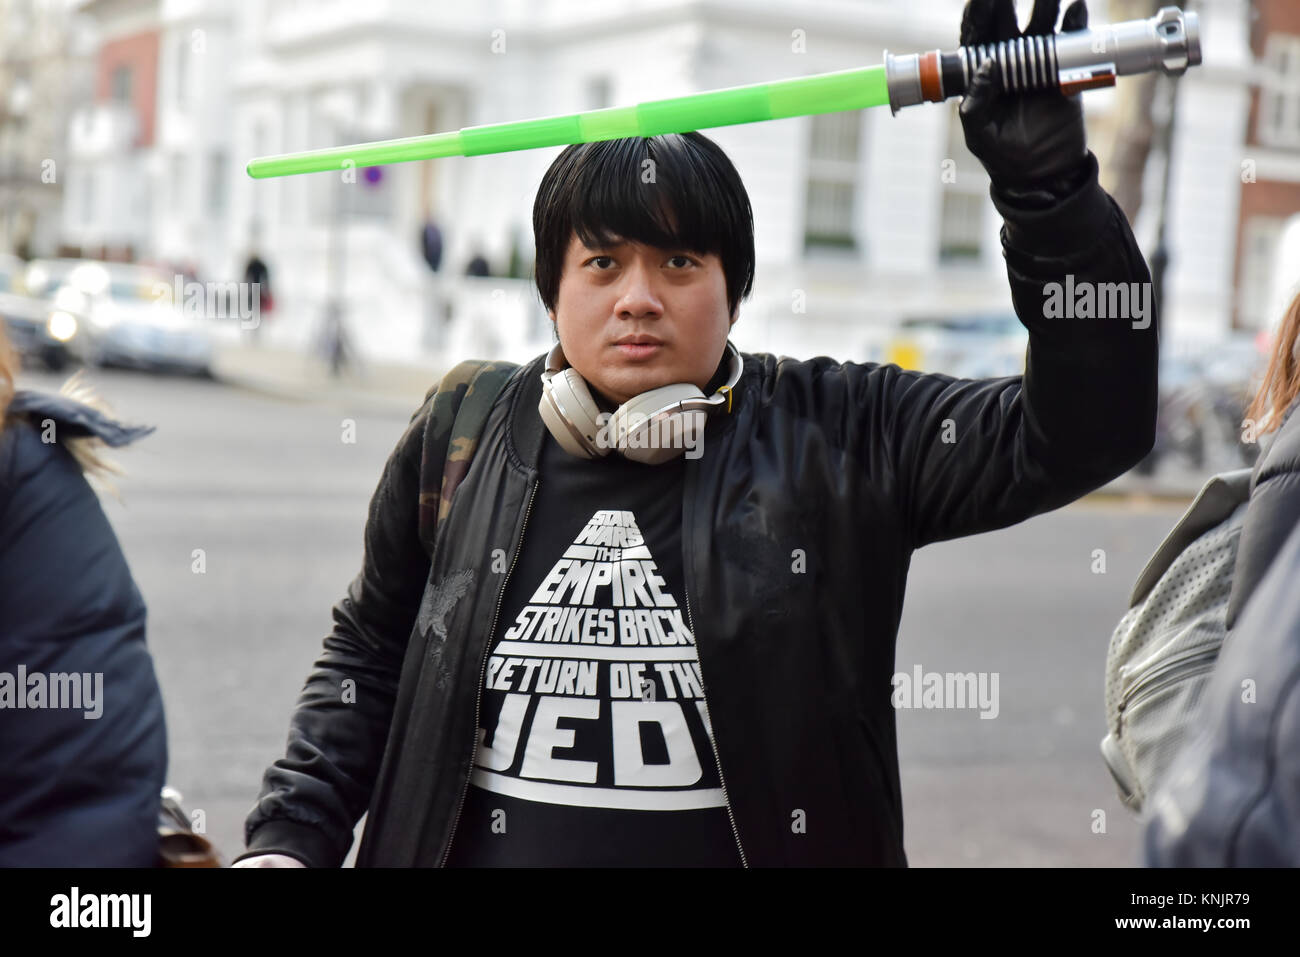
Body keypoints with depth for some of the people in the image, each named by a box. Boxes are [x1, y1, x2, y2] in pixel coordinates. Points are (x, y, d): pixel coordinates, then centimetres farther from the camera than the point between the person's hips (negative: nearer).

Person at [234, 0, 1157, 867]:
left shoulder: (837, 437, -7)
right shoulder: (465, 437, -1)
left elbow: (1084, 428, -15)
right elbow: (370, 651, 10)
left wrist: (1046, 185, -23)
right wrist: (291, 836, 1)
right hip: (477, 847, 2)